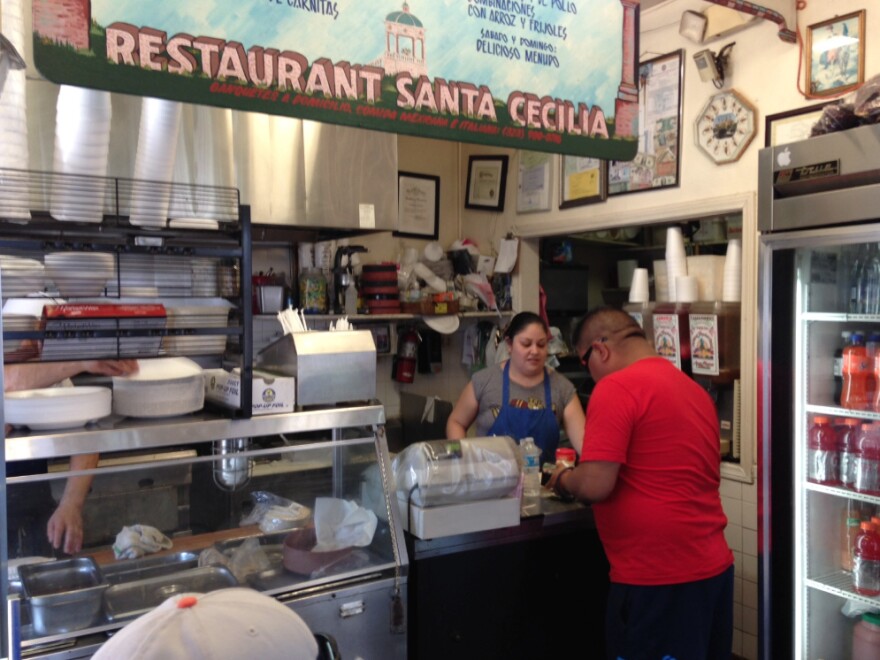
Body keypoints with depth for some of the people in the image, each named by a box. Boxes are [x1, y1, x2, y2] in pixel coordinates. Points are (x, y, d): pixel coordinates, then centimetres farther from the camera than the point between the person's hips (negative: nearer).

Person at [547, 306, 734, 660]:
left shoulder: (615, 388, -14)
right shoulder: (693, 388, 11)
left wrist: (563, 479, 0)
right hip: (714, 567, 8)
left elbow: (594, 485, -21)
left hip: (657, 580, -8)